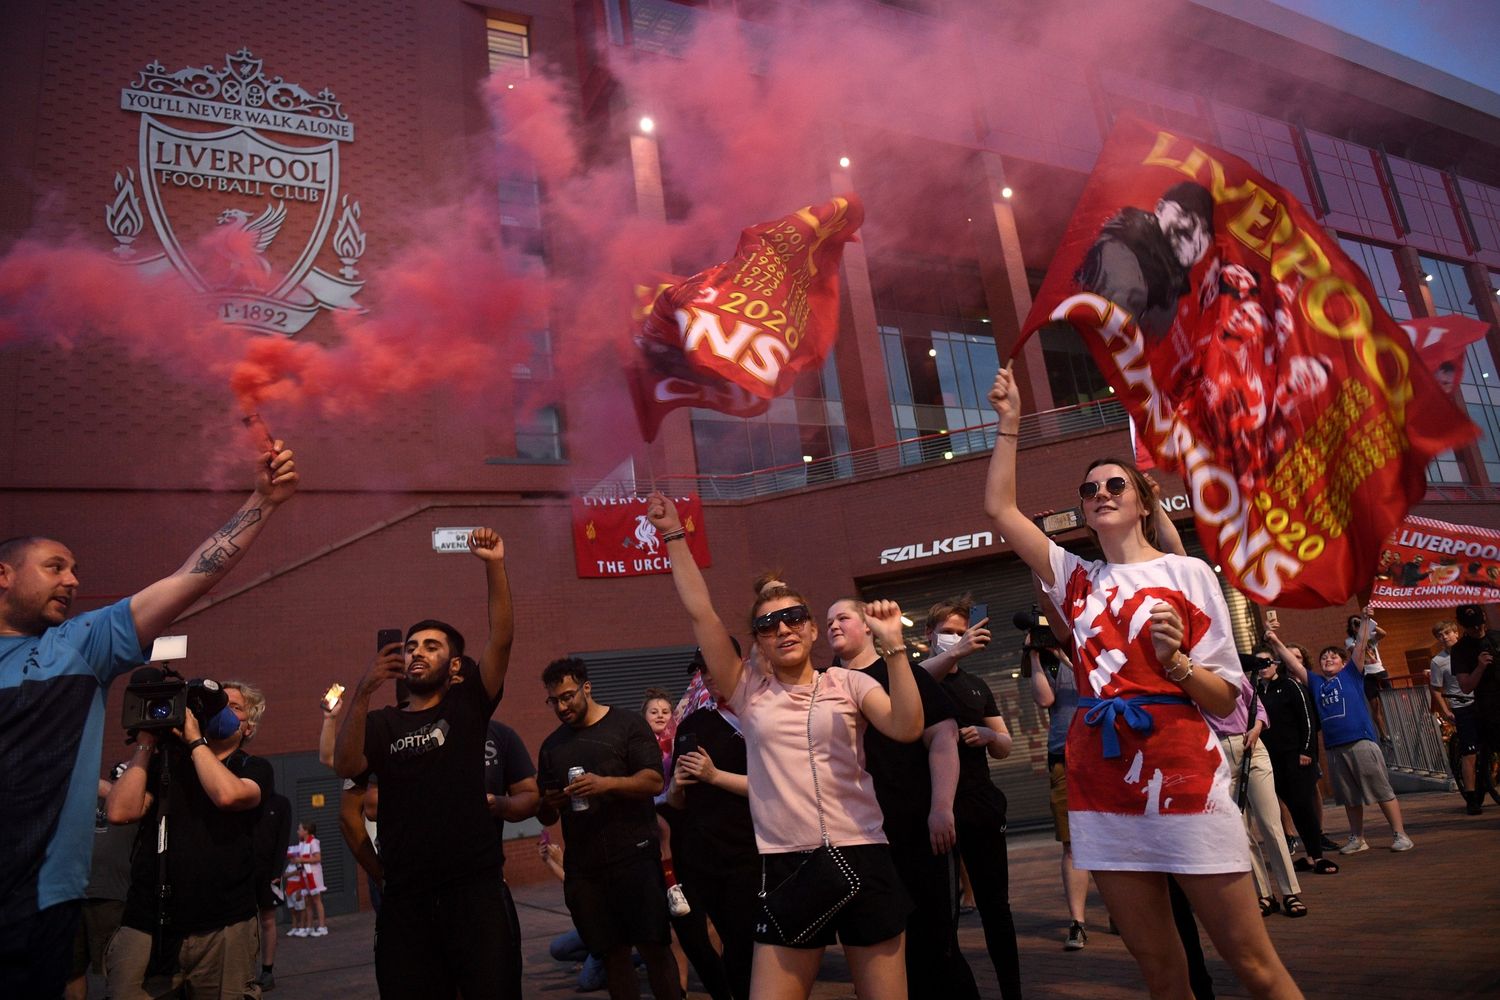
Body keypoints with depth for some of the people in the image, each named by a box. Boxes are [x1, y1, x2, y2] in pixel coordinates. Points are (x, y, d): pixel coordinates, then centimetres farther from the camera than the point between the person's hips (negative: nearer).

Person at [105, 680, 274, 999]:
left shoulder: (254, 768, 5)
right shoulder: (164, 760, 13)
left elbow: (227, 794, -18)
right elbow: (121, 811, -1)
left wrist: (194, 738, -7)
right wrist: (145, 746, 1)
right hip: (146, 924, 2)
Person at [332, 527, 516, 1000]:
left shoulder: (467, 706, 4)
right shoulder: (382, 722, 10)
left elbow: (501, 640, -9)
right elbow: (345, 766, -9)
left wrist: (494, 566, -19)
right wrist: (364, 690, -20)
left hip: (474, 886, -2)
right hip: (406, 895, 2)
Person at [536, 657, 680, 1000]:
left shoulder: (627, 724, 0)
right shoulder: (552, 746, 14)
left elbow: (654, 781, -10)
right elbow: (546, 817, 19)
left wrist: (606, 784, -24)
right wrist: (548, 805, -5)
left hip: (634, 855, -4)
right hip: (583, 868, 4)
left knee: (654, 946, -4)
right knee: (612, 953, 7)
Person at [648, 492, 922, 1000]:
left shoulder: (847, 682, 3)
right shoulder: (750, 693, 5)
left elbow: (906, 727, -14)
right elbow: (701, 613, 0)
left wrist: (893, 644, -21)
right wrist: (674, 536, -1)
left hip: (862, 859, -1)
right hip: (786, 868, 1)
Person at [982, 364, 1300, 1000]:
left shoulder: (1187, 573, 0)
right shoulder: (1076, 580, 10)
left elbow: (1224, 701, 0)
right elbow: (1000, 508, 7)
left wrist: (1174, 661, -19)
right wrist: (1009, 424, 6)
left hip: (1184, 781, -3)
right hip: (1102, 792, 4)